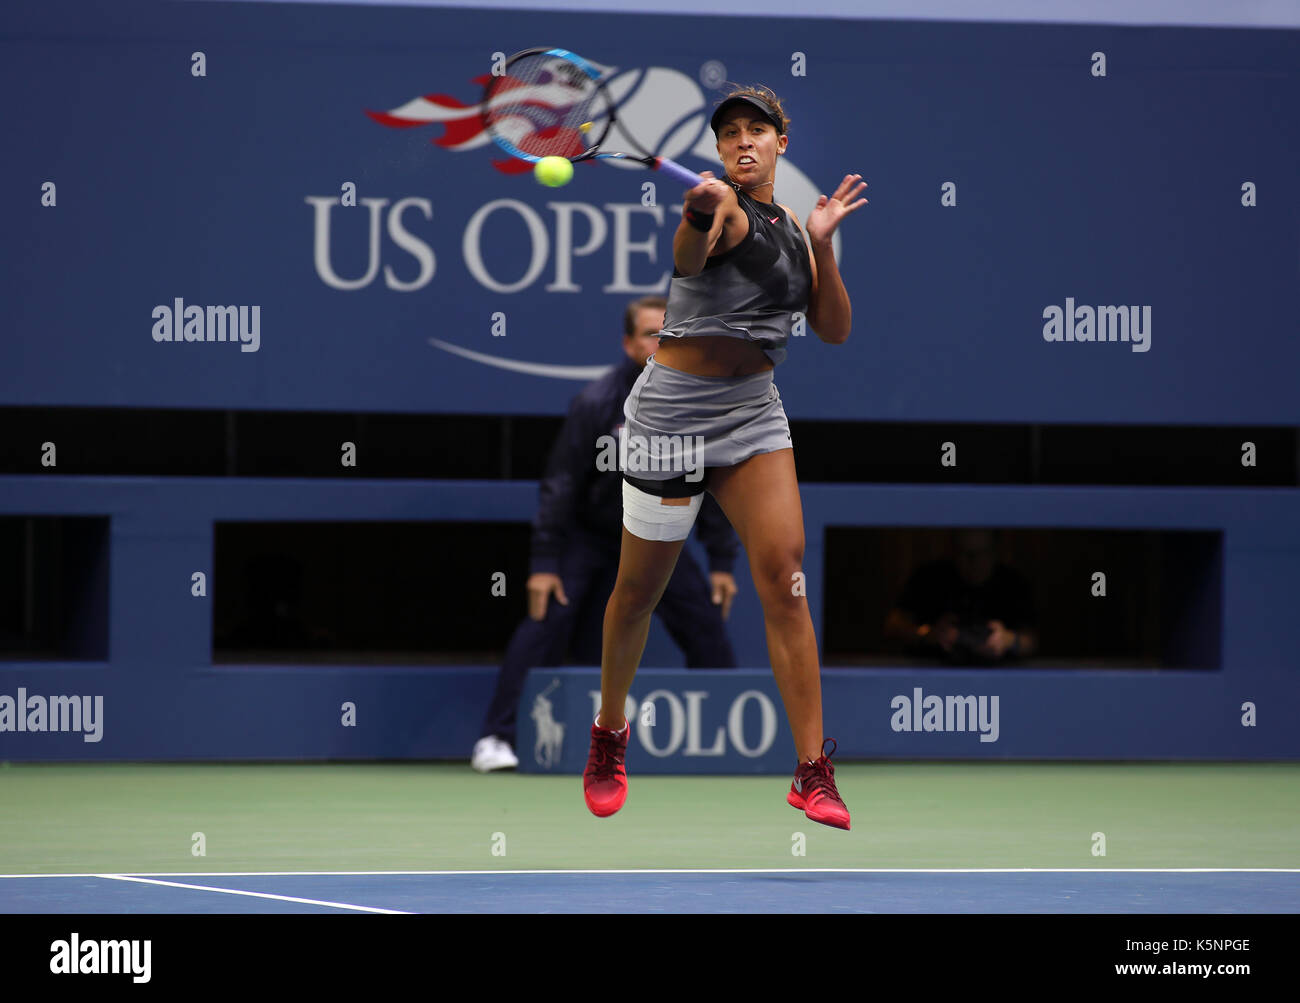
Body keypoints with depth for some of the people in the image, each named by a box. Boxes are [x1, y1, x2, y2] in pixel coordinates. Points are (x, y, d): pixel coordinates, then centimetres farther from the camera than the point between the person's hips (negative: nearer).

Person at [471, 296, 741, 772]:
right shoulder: (597, 403, -21)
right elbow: (561, 482, -17)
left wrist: (722, 561, 0)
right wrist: (543, 563, -19)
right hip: (588, 533, -4)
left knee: (707, 627, -4)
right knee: (546, 623, -18)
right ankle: (496, 738, -15)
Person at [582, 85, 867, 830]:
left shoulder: (791, 229, 11)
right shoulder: (725, 210, -11)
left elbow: (834, 329, 10)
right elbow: (690, 249, -36)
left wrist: (823, 243, -4)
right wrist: (702, 208, -60)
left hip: (754, 411, 5)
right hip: (676, 408, -5)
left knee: (783, 573, -11)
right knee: (640, 587, 5)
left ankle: (813, 772, -14)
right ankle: (610, 733, 31)